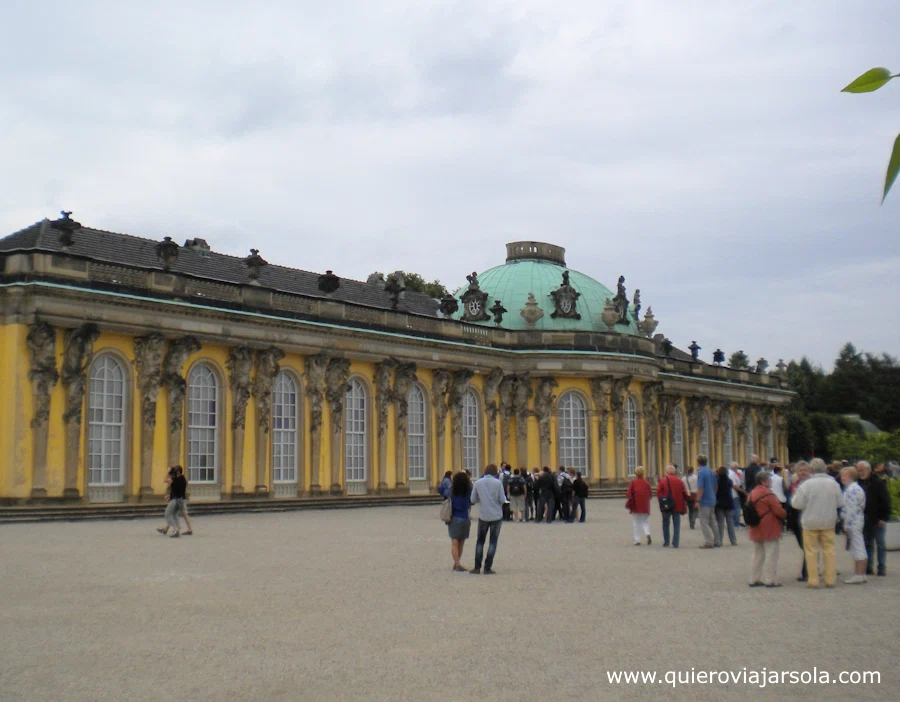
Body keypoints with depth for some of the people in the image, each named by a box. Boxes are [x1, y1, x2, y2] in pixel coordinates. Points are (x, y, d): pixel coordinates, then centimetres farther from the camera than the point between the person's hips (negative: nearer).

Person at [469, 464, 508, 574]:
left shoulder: (478, 482, -3)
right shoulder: (498, 482, -9)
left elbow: (473, 500, 0)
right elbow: (502, 500, -10)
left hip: (483, 516, 2)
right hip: (496, 516, -2)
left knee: (480, 541, 13)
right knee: (493, 541, 6)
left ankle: (477, 567, 8)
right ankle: (487, 568, 3)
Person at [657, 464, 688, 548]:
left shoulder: (663, 481, -6)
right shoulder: (679, 481, 0)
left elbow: (658, 493, -8)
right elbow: (685, 494, 2)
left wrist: (661, 501, 5)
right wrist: (685, 503, 14)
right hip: (677, 506, 1)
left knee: (665, 525, 13)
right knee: (676, 525, 6)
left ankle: (666, 543, 14)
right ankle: (675, 543, -1)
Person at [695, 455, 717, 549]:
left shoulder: (701, 472, -15)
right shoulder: (711, 472, 9)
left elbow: (700, 488, -20)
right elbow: (716, 486, 16)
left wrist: (697, 501, -18)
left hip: (705, 501, -8)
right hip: (712, 500, 8)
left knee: (704, 522, -3)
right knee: (711, 522, 16)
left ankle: (709, 542, -6)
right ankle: (714, 541, 20)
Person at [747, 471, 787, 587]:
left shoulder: (751, 494, 8)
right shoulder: (768, 494, -17)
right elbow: (778, 511, -15)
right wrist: (785, 514, 4)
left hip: (756, 530, 8)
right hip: (770, 530, -8)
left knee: (757, 555, 15)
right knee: (771, 555, -2)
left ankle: (754, 579, 16)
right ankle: (769, 580, -3)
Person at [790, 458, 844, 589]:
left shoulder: (806, 485, -15)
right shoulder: (833, 483, -3)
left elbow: (798, 504, -13)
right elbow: (840, 503, 4)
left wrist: (795, 495, 7)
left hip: (810, 523, -3)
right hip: (829, 522, 3)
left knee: (811, 551, 4)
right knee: (829, 550, 11)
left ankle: (813, 580, 5)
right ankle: (830, 580, 12)